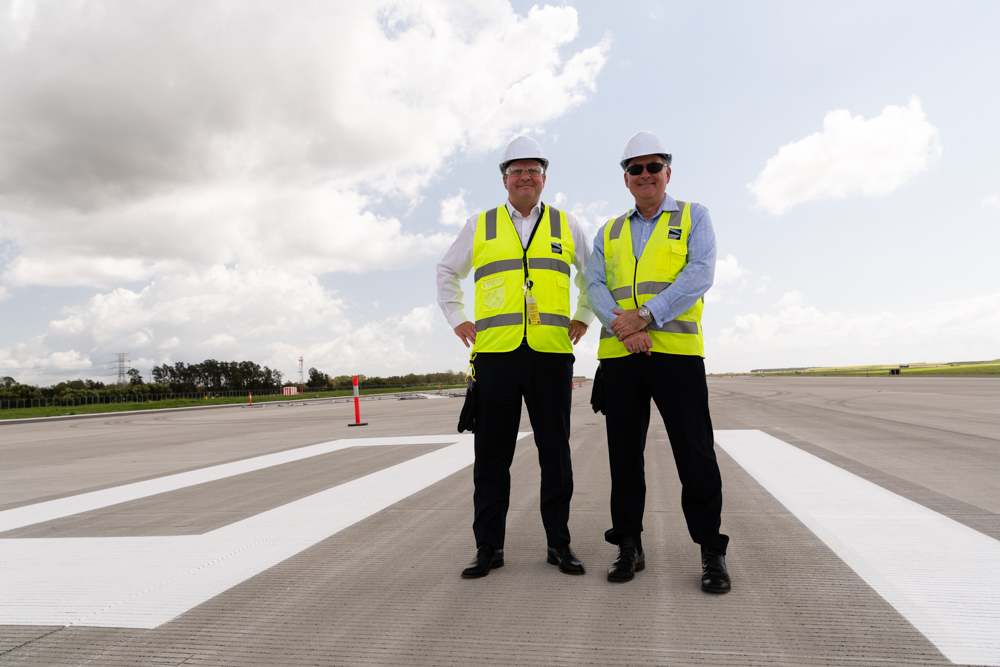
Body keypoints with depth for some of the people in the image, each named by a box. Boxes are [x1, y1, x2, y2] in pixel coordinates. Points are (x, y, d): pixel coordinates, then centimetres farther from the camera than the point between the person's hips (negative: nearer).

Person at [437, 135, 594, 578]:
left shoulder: (565, 225, 13)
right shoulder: (480, 226, 12)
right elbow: (446, 272, 24)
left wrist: (583, 317, 16)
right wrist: (457, 320, 14)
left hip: (551, 354, 0)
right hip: (495, 354, 0)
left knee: (555, 453, 4)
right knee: (492, 455, 3)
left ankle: (559, 543, 16)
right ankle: (488, 546, 14)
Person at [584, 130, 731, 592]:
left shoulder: (693, 217, 10)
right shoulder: (608, 234, 19)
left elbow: (700, 273, -6)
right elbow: (596, 286, 6)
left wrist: (646, 316, -16)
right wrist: (622, 327, -14)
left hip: (676, 350, -3)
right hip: (618, 355, 4)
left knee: (695, 451, -2)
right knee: (624, 454, 8)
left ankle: (711, 553, 10)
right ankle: (629, 546, 19)